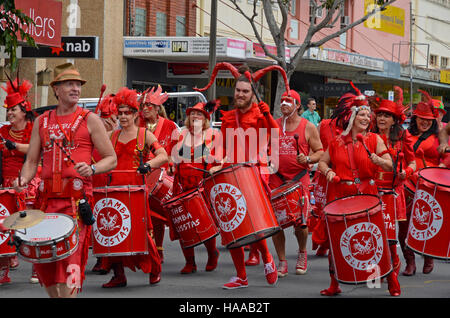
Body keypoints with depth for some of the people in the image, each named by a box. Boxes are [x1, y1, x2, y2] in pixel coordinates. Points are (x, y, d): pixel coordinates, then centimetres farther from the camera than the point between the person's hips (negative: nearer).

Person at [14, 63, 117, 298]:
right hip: (48, 199, 4)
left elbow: (111, 159, 4)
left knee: (70, 255, -15)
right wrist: (24, 179, -7)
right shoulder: (42, 122, 14)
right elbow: (32, 160, 14)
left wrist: (91, 169, -16)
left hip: (77, 199, -4)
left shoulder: (90, 120, 4)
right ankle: (56, 296, 24)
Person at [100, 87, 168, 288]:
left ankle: (155, 269, 17)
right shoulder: (113, 136, 16)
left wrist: (148, 164, -24)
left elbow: (163, 156, -5)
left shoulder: (144, 135, 5)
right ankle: (118, 275, 1)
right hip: (114, 188, 4)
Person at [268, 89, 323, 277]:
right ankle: (282, 262, 9)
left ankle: (302, 252, 24)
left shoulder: (308, 127, 3)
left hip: (300, 179, -2)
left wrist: (308, 159, -15)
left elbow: (320, 152, 4)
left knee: (300, 221, -5)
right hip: (277, 179, 3)